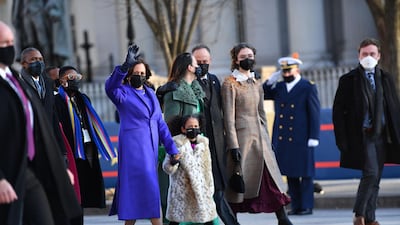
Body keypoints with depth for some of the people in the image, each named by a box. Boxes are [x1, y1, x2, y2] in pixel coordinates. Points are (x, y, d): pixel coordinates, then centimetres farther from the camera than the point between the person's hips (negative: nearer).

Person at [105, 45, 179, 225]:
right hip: (133, 147, -6)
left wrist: (172, 149, 11)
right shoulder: (123, 93, -2)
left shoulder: (150, 93, 17)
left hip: (151, 148, 6)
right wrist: (126, 65, -40)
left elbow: (160, 123, 17)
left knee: (136, 193, 9)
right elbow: (110, 87, -27)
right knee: (150, 190, -13)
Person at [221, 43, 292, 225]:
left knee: (272, 178, -1)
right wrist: (233, 145, -14)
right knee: (239, 183, -2)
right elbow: (229, 117, -9)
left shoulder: (256, 84, 15)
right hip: (242, 136, -6)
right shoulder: (230, 83, -5)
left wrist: (266, 139, 16)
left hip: (259, 136, 6)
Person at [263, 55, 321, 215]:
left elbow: (314, 113, -5)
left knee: (305, 173, 0)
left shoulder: (308, 87, -2)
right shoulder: (278, 87, 13)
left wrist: (314, 136, -10)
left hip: (301, 139, -5)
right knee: (290, 172, 8)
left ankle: (306, 206, 6)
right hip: (282, 139, 5)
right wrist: (270, 82, 0)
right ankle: (295, 205, 13)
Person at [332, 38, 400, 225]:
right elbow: (338, 111, -1)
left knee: (375, 180, 7)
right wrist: (342, 140, -9)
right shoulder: (348, 80, 0)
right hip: (361, 135, -4)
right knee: (371, 174, -16)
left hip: (382, 135, 4)